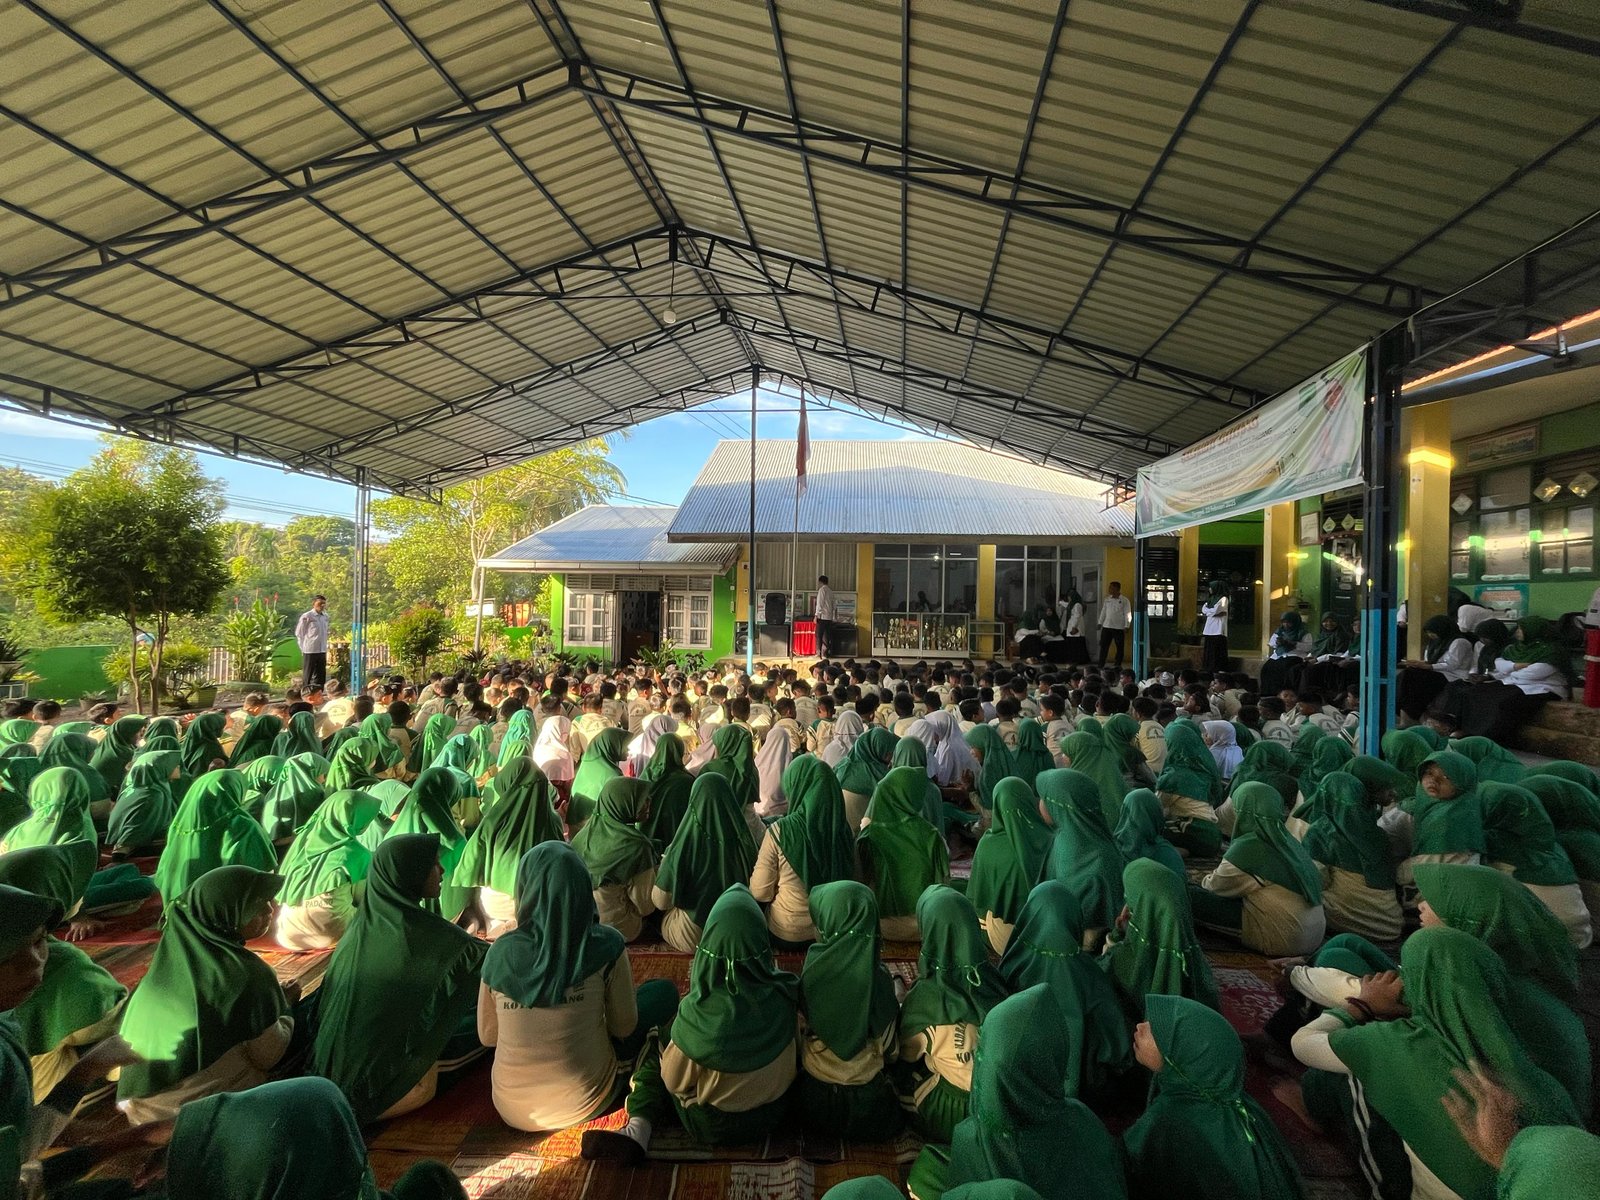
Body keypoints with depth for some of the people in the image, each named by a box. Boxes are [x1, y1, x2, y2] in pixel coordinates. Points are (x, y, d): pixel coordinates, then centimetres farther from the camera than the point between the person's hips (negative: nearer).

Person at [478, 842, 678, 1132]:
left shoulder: (501, 952, -14)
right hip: (584, 1105, -3)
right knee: (664, 991, 13)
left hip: (513, 1110, 4)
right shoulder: (606, 946, -20)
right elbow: (624, 1028, -8)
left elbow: (487, 1036, 0)